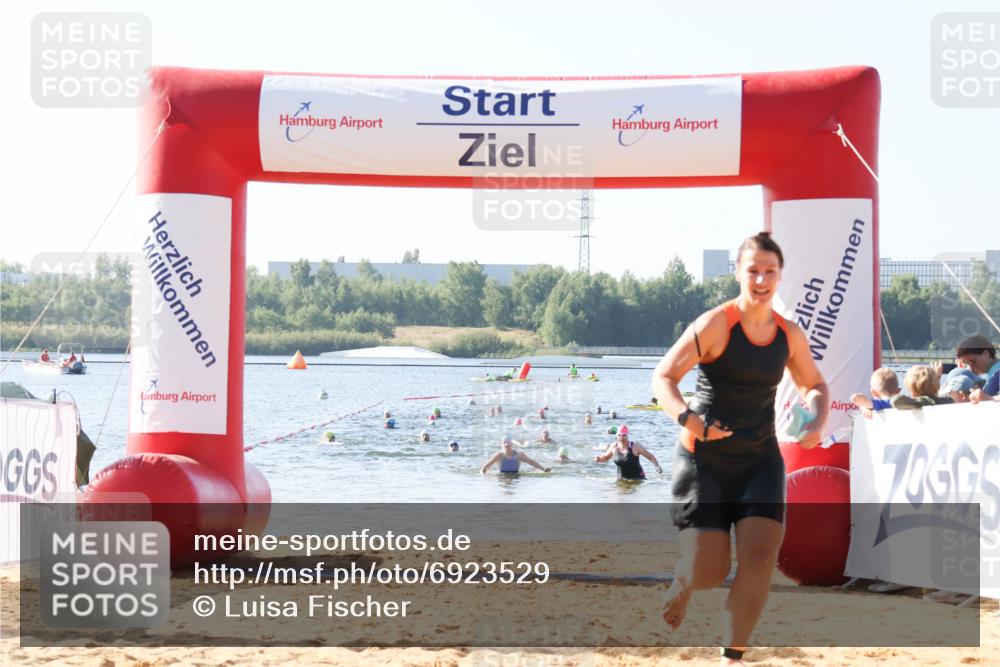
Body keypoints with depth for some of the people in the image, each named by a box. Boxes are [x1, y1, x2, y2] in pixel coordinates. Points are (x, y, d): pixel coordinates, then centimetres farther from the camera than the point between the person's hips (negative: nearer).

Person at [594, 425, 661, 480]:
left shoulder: (635, 447, -15)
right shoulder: (614, 447, -2)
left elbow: (650, 456, -9)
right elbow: (606, 457, 17)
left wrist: (657, 466, -24)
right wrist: (598, 459, -5)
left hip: (637, 478, -3)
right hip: (621, 479, 3)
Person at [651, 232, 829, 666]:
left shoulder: (790, 335, 3)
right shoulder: (715, 324, -13)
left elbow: (814, 385, 19)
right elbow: (662, 377, -15)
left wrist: (818, 422, -3)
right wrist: (687, 418, -33)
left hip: (760, 459, 4)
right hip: (705, 457, -4)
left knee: (760, 558, -14)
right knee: (709, 572, -7)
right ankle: (682, 585, 33)